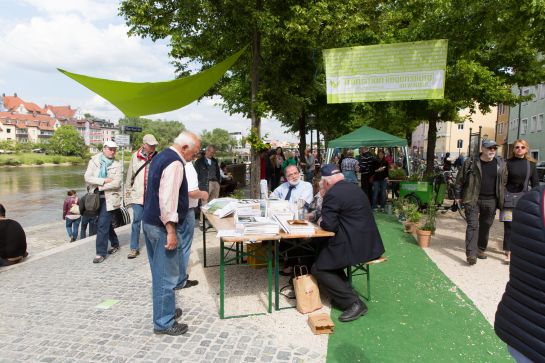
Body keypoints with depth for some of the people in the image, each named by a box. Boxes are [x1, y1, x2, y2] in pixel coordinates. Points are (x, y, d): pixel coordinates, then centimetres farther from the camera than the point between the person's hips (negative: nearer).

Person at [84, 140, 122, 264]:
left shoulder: (117, 164, -3)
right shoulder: (94, 161, 2)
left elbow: (116, 183, -13)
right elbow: (87, 177, -9)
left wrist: (99, 186, -13)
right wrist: (104, 181, -16)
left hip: (109, 198, -3)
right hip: (96, 197, 4)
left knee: (102, 225, -8)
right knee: (106, 222, 16)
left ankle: (101, 253, 2)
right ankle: (115, 244, 36)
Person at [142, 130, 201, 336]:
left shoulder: (162, 156, 12)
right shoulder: (175, 163, -19)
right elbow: (167, 199, -26)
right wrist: (171, 230, -24)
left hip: (149, 221, 10)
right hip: (161, 225, -10)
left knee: (159, 272, 20)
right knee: (167, 275, 1)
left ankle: (164, 310, 36)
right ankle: (164, 323, 13)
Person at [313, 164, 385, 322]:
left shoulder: (332, 194, -16)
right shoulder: (354, 187, 12)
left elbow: (329, 225, -19)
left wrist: (321, 222, 2)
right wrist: (325, 218, 19)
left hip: (355, 246, -9)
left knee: (318, 269, 2)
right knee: (323, 250, 24)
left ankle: (354, 303, 0)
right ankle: (343, 294, 23)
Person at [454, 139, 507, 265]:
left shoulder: (501, 164, 5)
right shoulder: (471, 162, -5)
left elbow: (504, 181, 14)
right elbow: (460, 180, 1)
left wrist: (501, 198, 12)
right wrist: (458, 196, 2)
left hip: (491, 201, 4)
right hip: (472, 199, -3)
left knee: (486, 226, 13)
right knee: (472, 225, -8)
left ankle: (481, 249, 31)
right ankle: (471, 254, -10)